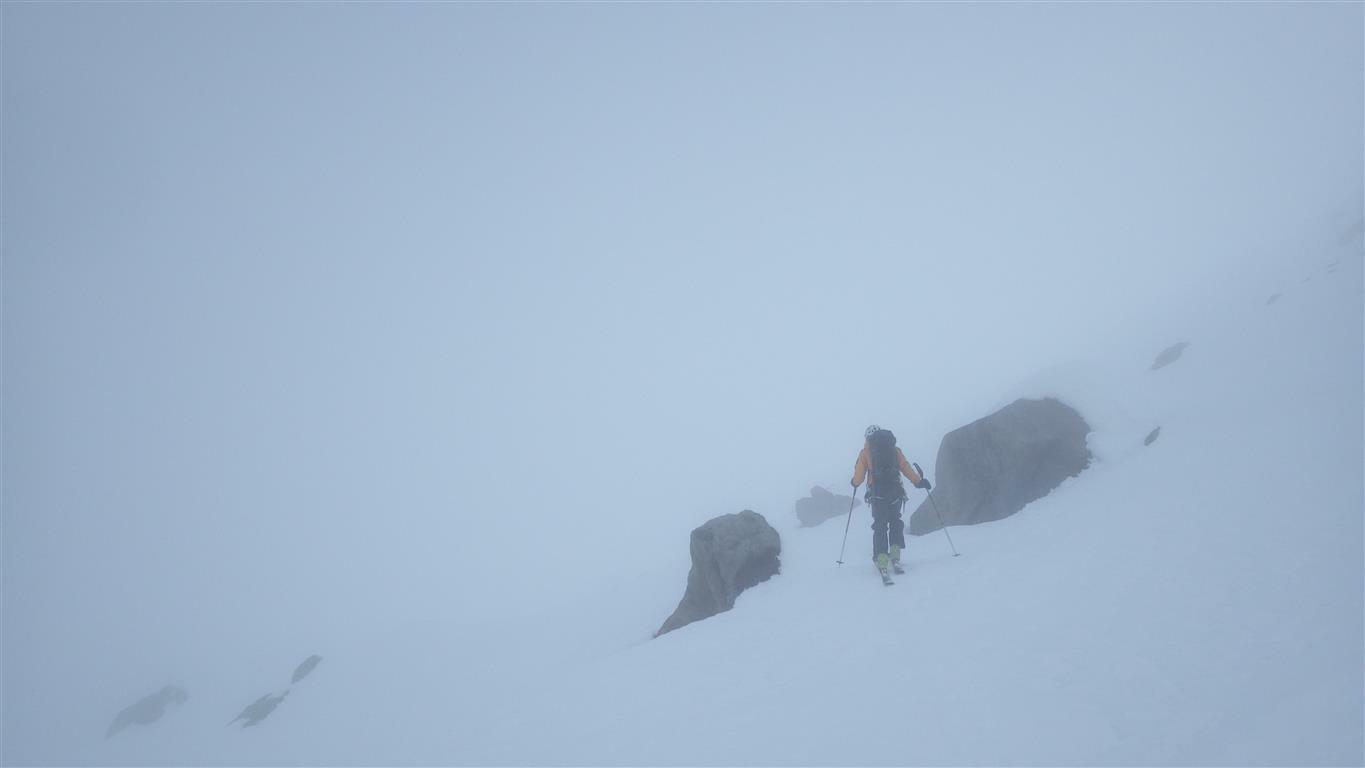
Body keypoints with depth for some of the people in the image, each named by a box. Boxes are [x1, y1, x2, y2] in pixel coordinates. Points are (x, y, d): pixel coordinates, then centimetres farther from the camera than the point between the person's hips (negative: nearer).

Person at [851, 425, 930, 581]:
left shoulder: (866, 452, 7)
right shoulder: (894, 449, 14)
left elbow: (859, 476, 5)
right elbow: (906, 468, 9)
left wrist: (855, 483, 27)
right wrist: (919, 481, 19)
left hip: (877, 493, -2)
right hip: (896, 492, 2)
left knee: (880, 527, -1)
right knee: (895, 523, 16)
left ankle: (882, 564, -13)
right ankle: (895, 558, 5)